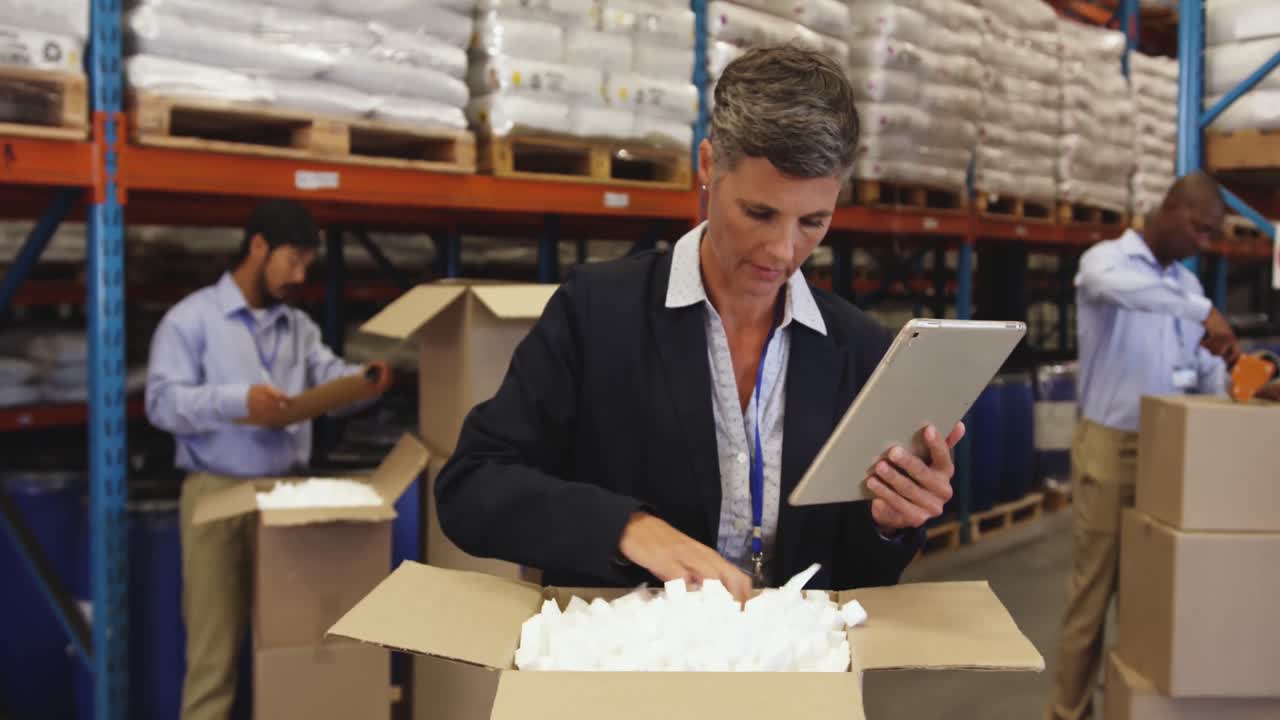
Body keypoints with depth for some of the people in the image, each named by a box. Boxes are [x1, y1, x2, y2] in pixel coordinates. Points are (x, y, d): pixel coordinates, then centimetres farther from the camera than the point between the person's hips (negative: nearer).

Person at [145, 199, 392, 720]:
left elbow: (327, 377, 2)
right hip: (219, 495, -5)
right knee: (215, 643, 1)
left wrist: (364, 380, -20)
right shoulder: (190, 319, -4)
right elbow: (163, 401, -13)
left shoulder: (300, 326, 14)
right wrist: (238, 401, -26)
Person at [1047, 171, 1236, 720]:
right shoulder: (1107, 258, -8)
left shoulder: (1186, 284, 13)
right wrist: (1203, 311, -38)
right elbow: (1106, 282, -35)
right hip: (1110, 445, -6)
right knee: (1093, 583, 0)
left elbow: (1205, 369, 13)